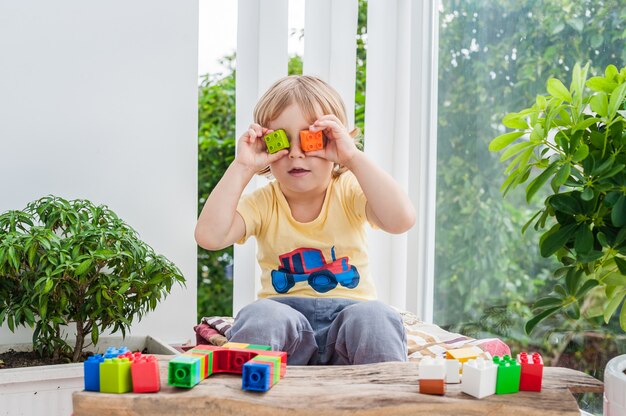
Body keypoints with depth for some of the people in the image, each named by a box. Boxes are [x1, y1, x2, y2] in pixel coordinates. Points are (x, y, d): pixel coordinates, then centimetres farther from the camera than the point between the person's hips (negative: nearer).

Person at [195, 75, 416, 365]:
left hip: (350, 312, 0)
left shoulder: (349, 192, -1)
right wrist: (242, 167, -13)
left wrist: (353, 156, -22)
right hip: (285, 312, 0)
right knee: (262, 315, -33)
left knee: (374, 316, -33)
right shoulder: (262, 203, 2)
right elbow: (209, 236, -16)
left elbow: (401, 220, -21)